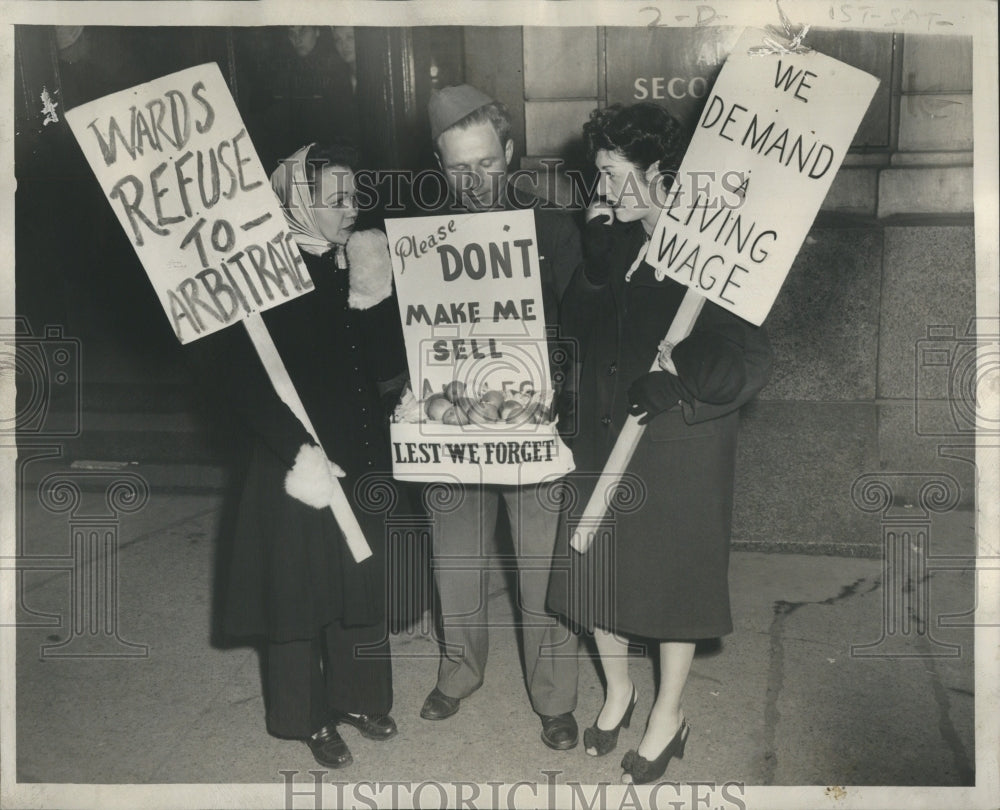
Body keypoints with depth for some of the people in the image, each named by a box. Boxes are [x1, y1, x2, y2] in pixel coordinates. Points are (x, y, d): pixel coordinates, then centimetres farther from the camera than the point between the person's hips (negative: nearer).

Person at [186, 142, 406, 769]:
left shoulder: (361, 265, 2)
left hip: (363, 459, 5)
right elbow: (240, 382, -15)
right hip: (298, 465, -5)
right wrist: (298, 452, -19)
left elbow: (389, 366, -2)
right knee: (302, 590, 9)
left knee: (363, 582, 17)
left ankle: (358, 696, 38)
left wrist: (371, 298, -15)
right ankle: (312, 717, 29)